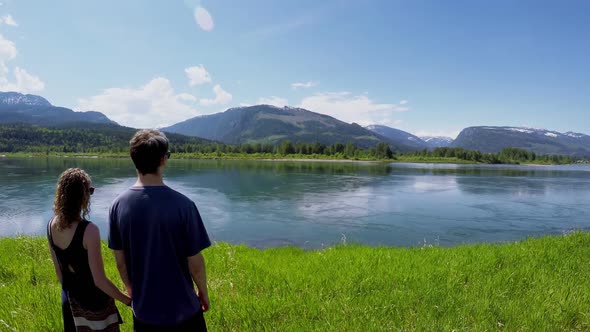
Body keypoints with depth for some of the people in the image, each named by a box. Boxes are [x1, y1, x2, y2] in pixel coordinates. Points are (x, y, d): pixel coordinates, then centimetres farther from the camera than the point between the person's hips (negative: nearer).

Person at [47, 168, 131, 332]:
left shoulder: (51, 226, -7)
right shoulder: (89, 230, -28)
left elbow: (59, 270, 6)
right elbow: (99, 280, -24)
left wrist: (70, 292, 20)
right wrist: (128, 300, -13)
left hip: (69, 299, 7)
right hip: (93, 300, -6)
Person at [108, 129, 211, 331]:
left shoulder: (119, 205, -10)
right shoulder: (182, 204, -22)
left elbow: (120, 261, 0)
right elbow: (195, 262, -14)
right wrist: (203, 292, 3)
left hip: (144, 310, 3)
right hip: (182, 309, -3)